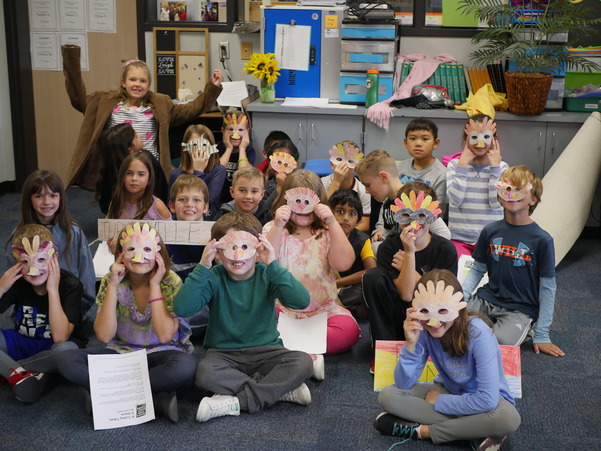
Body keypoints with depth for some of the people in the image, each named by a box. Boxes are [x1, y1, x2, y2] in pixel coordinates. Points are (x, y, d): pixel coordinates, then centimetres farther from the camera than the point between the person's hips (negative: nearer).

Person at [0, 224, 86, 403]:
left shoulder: (70, 285, -18)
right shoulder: (16, 281, -9)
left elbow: (60, 337, -27)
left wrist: (53, 289, -30)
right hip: (21, 342, 3)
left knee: (66, 349, -39)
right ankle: (23, 375, -27)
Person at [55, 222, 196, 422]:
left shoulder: (170, 282, -9)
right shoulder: (110, 281, -4)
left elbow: (165, 335, -19)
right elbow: (104, 336, -13)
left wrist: (154, 286, -19)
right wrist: (113, 285, -18)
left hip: (158, 354, -3)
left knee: (186, 365, -37)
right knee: (65, 359, -22)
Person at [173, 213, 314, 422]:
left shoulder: (266, 275, -5)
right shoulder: (213, 278, -6)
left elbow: (301, 301, -22)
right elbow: (182, 309, -21)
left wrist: (273, 265, -27)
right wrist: (202, 267, -26)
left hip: (265, 350, 1)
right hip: (224, 354, -1)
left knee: (303, 362, -27)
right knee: (205, 372, -34)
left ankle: (237, 401, -22)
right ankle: (282, 389, -23)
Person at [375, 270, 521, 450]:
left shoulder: (478, 333, -30)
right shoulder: (424, 330, -17)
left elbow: (487, 400, -33)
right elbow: (403, 384, -16)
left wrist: (438, 401, -22)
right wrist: (411, 343, -31)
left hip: (485, 400, -4)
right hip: (449, 392, 4)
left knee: (508, 418, -38)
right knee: (388, 395, -18)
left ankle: (422, 430, -21)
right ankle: (476, 431, -17)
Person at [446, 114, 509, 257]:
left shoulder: (501, 167, 5)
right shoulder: (455, 164, 5)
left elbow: (496, 202, -9)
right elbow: (455, 199, -11)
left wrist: (495, 166, -8)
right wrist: (462, 164, -8)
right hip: (459, 238, 0)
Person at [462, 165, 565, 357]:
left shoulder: (542, 240, -7)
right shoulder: (491, 231, 4)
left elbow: (547, 288, -4)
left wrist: (541, 335, -5)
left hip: (520, 309, -3)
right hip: (487, 298, 3)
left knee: (501, 342, -32)